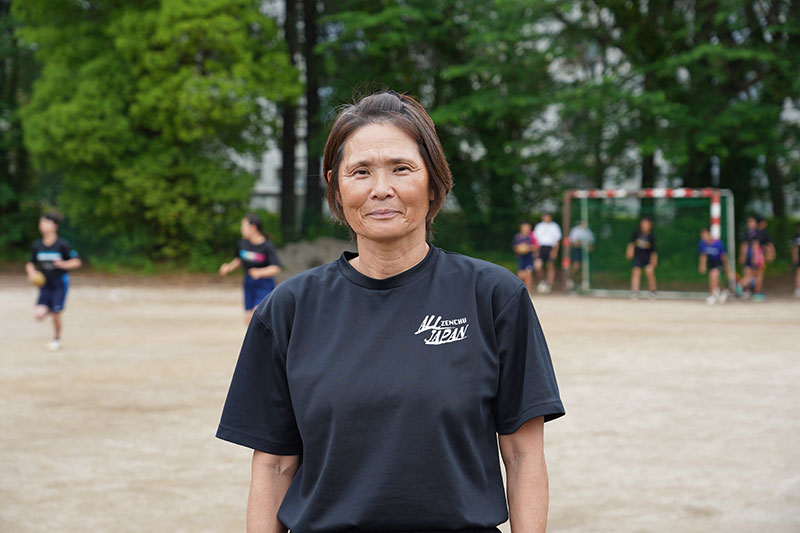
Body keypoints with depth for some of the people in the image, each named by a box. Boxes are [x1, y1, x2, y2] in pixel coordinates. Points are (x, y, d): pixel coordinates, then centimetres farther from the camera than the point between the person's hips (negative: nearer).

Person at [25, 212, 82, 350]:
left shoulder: (62, 244, -11)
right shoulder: (37, 245, 1)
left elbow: (76, 262, -9)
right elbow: (30, 264, 12)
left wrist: (63, 264, -27)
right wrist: (31, 272, -10)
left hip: (60, 283, -3)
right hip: (45, 284, 3)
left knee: (56, 314, -4)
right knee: (39, 314, -11)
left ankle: (57, 339, 20)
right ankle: (48, 309, 25)